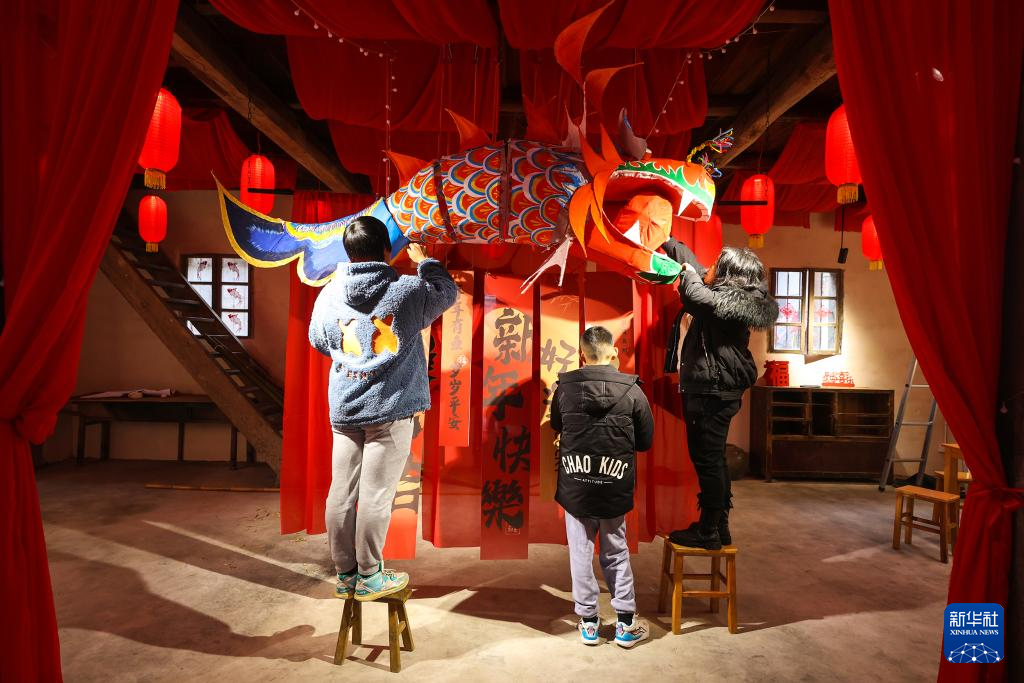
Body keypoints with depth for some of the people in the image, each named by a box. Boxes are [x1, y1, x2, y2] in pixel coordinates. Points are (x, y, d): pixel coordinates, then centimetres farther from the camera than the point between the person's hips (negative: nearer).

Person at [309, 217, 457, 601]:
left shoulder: (329, 295, 4)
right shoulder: (409, 290, -7)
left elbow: (319, 343, 18)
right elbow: (448, 292, 13)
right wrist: (423, 260, 26)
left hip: (344, 408, 4)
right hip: (391, 408, -4)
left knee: (341, 492, 10)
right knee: (376, 494, 3)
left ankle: (344, 574, 22)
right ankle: (369, 577, 14)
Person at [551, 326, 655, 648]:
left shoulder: (565, 387, -7)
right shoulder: (632, 390, -10)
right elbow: (645, 441, 0)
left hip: (574, 486, 0)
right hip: (615, 488, 0)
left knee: (581, 553, 12)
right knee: (616, 552, 16)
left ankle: (588, 622, 22)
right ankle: (626, 623, 23)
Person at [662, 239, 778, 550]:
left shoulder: (731, 300, -15)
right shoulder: (729, 296, 13)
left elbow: (697, 298, -33)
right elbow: (696, 267, 25)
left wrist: (687, 273, -11)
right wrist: (668, 242, 33)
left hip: (712, 393, -10)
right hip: (715, 389, 10)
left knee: (707, 461, -3)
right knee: (713, 460, 16)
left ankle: (708, 533, 7)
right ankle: (719, 526, 28)